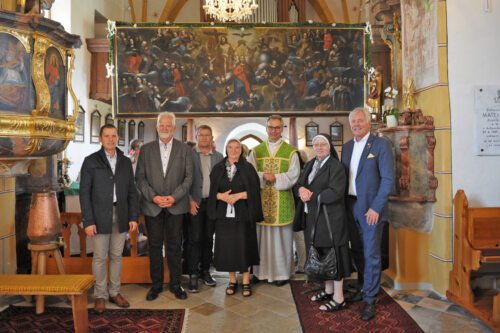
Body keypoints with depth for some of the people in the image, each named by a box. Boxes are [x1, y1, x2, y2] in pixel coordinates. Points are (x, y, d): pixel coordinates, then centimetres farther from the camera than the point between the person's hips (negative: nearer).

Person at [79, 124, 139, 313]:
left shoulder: (125, 162, 8)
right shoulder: (91, 161, -1)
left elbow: (132, 191, 8)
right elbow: (84, 192, -5)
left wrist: (133, 217, 1)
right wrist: (88, 221, -11)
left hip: (121, 216, 3)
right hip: (100, 216, -3)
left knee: (117, 256, 10)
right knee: (100, 257, 4)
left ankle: (114, 292, 23)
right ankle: (100, 295, 18)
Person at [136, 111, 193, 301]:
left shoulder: (185, 150, 4)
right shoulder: (146, 149, 6)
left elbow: (189, 177, 0)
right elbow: (140, 178, 2)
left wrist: (174, 196, -12)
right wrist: (153, 196, -11)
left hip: (176, 205, -1)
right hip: (152, 206, 1)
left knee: (175, 246, 7)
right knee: (154, 246, 8)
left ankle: (175, 284, 20)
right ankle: (156, 285, 22)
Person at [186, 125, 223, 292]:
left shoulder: (219, 157, 8)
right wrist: (190, 200, -10)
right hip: (195, 203, -3)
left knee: (208, 239, 9)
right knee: (195, 239, -2)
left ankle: (205, 271, 21)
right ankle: (193, 275, 6)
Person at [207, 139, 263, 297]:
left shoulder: (248, 168, 1)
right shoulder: (218, 168, 7)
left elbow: (254, 191, -6)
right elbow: (213, 191, 5)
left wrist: (237, 196, -17)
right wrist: (222, 196, -15)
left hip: (243, 215, -2)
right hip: (224, 214, 2)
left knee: (244, 247, 3)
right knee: (228, 247, 5)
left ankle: (246, 282, 15)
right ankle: (232, 281, 20)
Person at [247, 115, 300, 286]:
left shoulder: (291, 151, 5)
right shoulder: (256, 151, 10)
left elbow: (293, 176, -4)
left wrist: (275, 178, -16)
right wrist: (263, 176, -16)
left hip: (282, 202, -2)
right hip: (261, 201, 2)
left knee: (281, 237, 4)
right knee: (261, 236, 6)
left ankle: (282, 272, 16)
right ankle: (261, 271, 18)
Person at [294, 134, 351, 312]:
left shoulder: (336, 166, -11)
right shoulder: (310, 164, 14)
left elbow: (335, 192, -21)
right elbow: (299, 183, 10)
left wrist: (311, 196, -15)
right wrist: (301, 189, -13)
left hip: (329, 217, -7)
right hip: (312, 217, 8)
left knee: (332, 255, 0)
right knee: (321, 255, 15)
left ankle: (339, 298, 10)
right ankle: (328, 290, 31)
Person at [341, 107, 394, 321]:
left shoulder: (381, 144, -7)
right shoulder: (347, 147, 11)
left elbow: (388, 179, -11)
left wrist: (376, 208, -16)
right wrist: (344, 203, 4)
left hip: (370, 207, -5)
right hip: (350, 206, 6)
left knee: (371, 254, 1)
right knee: (357, 251, 16)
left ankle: (370, 299, 14)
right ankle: (363, 288, 34)